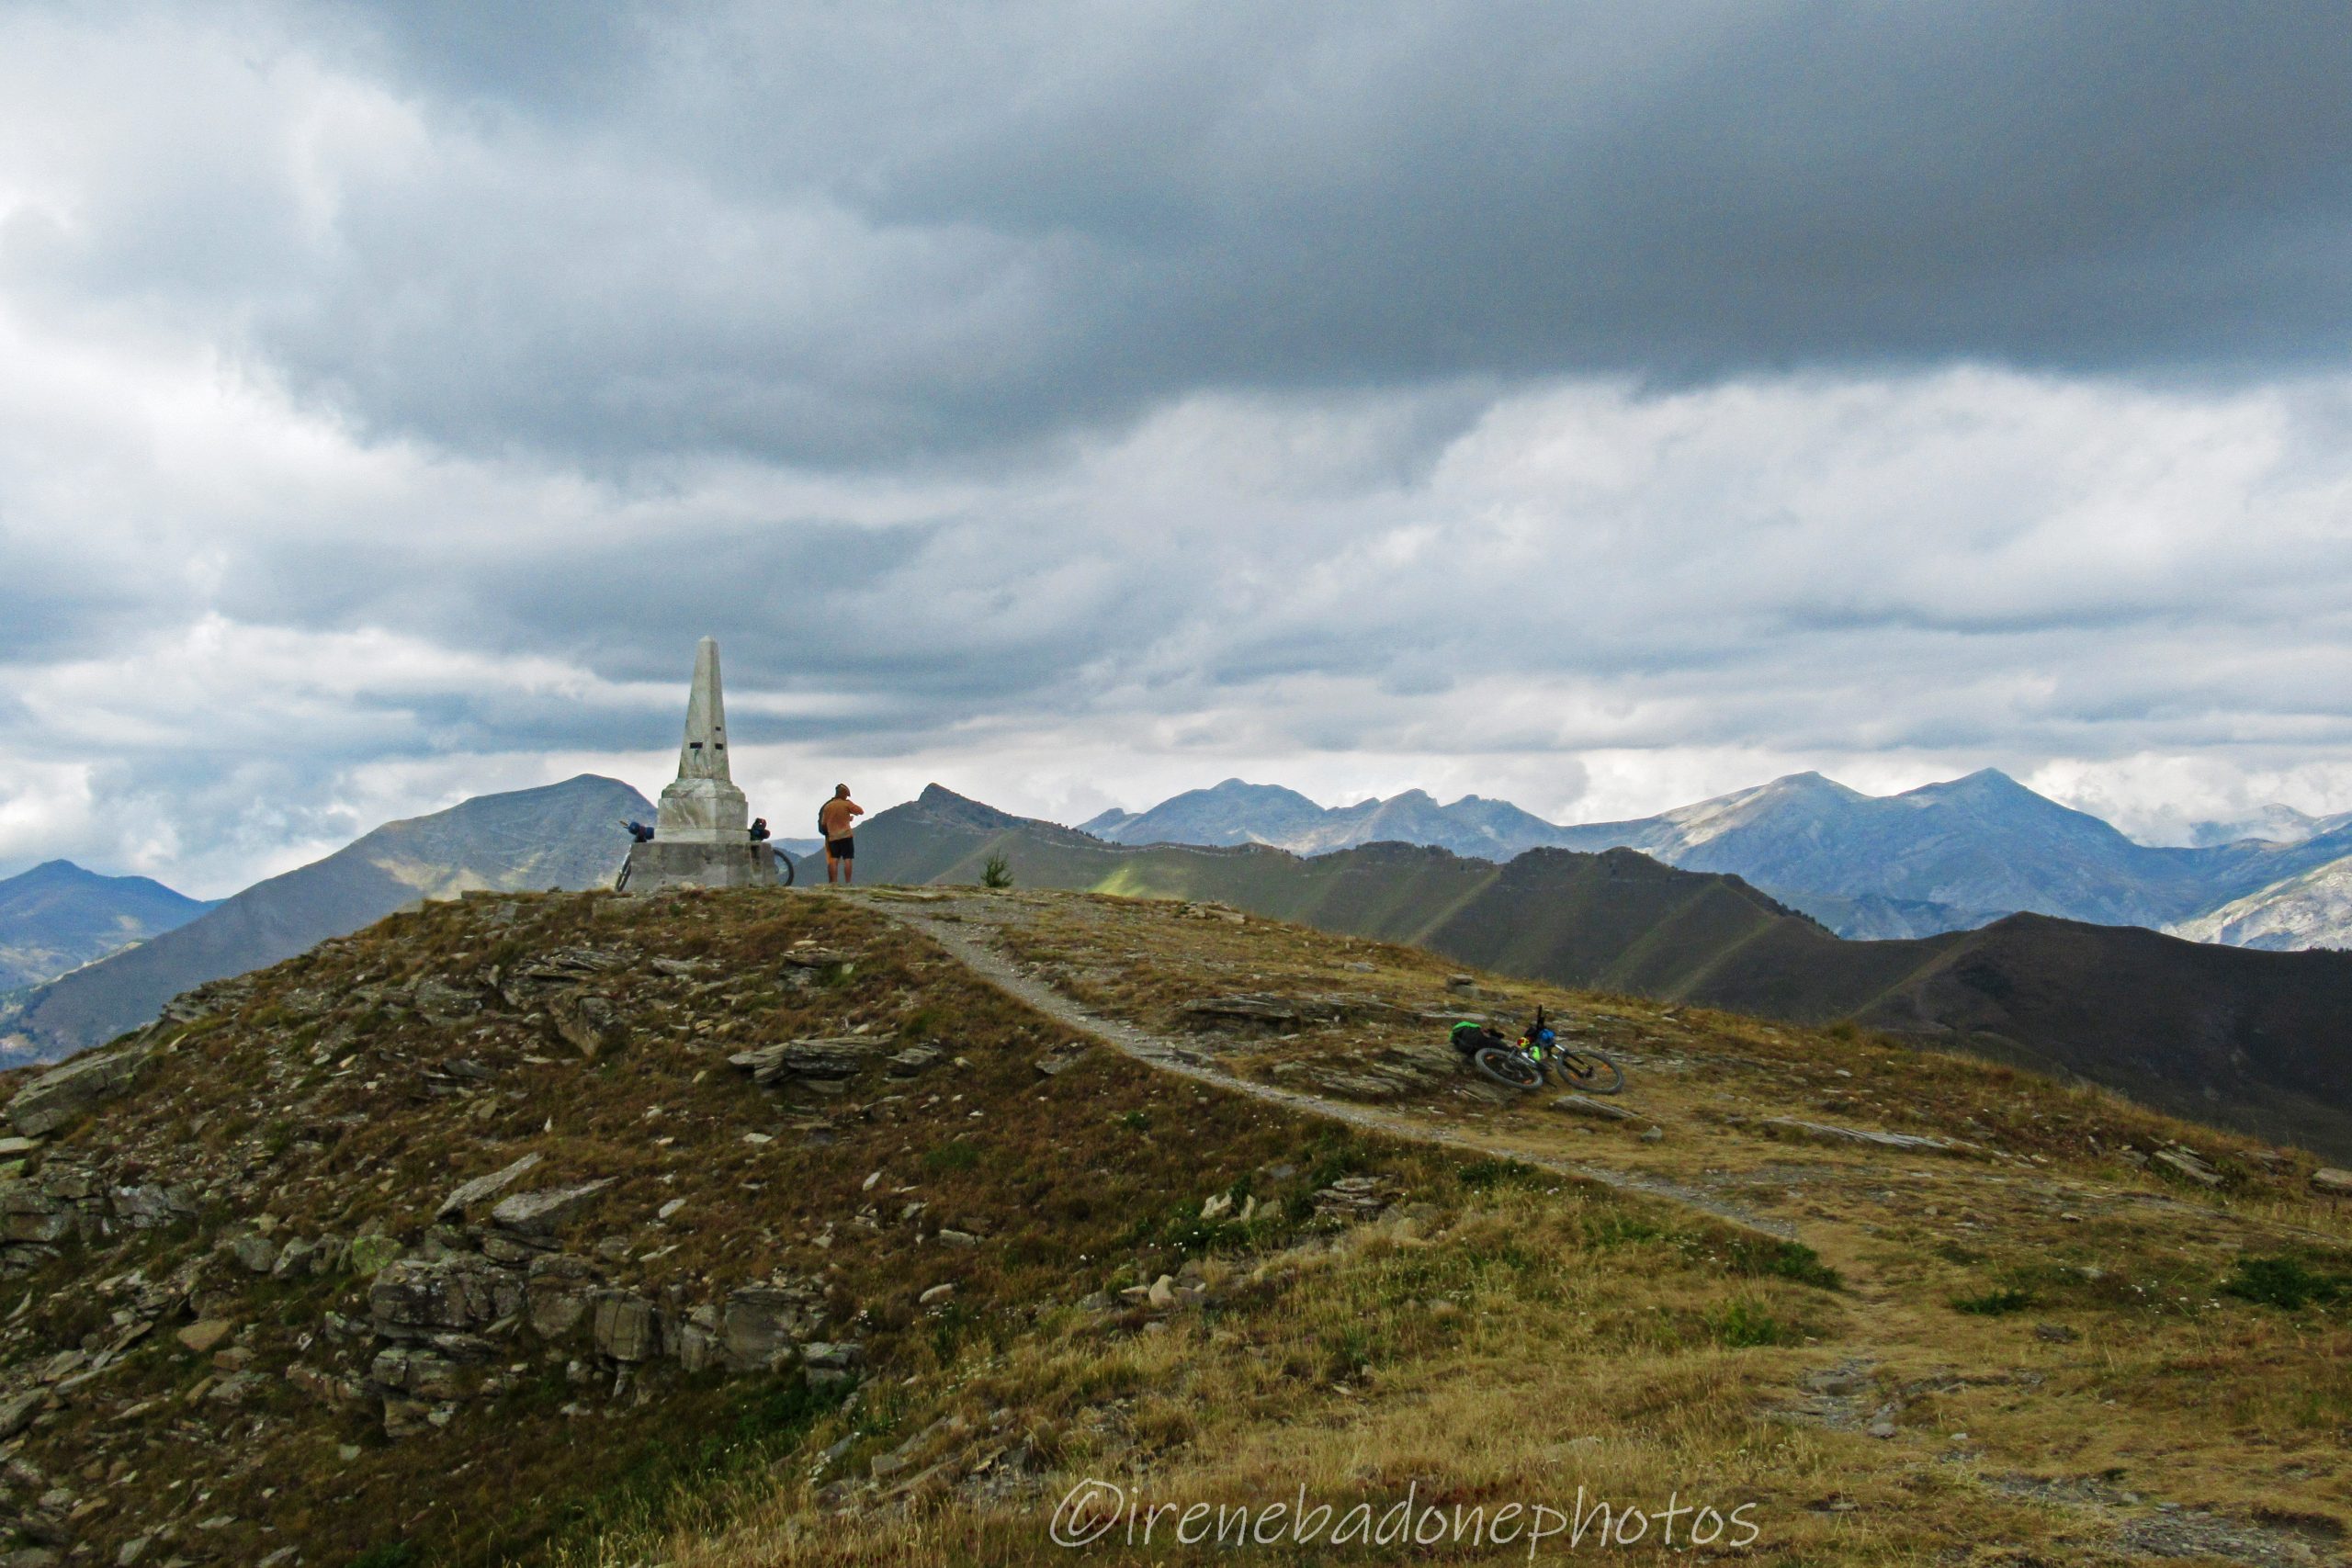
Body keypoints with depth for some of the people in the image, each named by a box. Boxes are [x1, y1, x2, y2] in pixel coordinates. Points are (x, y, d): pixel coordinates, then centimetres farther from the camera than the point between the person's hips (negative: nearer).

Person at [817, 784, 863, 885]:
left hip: (832, 837, 4)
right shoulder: (846, 804, -5)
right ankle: (848, 883, -10)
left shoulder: (827, 806, 7)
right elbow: (861, 811, -1)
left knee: (834, 860, 6)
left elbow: (823, 823, 12)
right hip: (846, 835, -4)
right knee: (848, 860, -4)